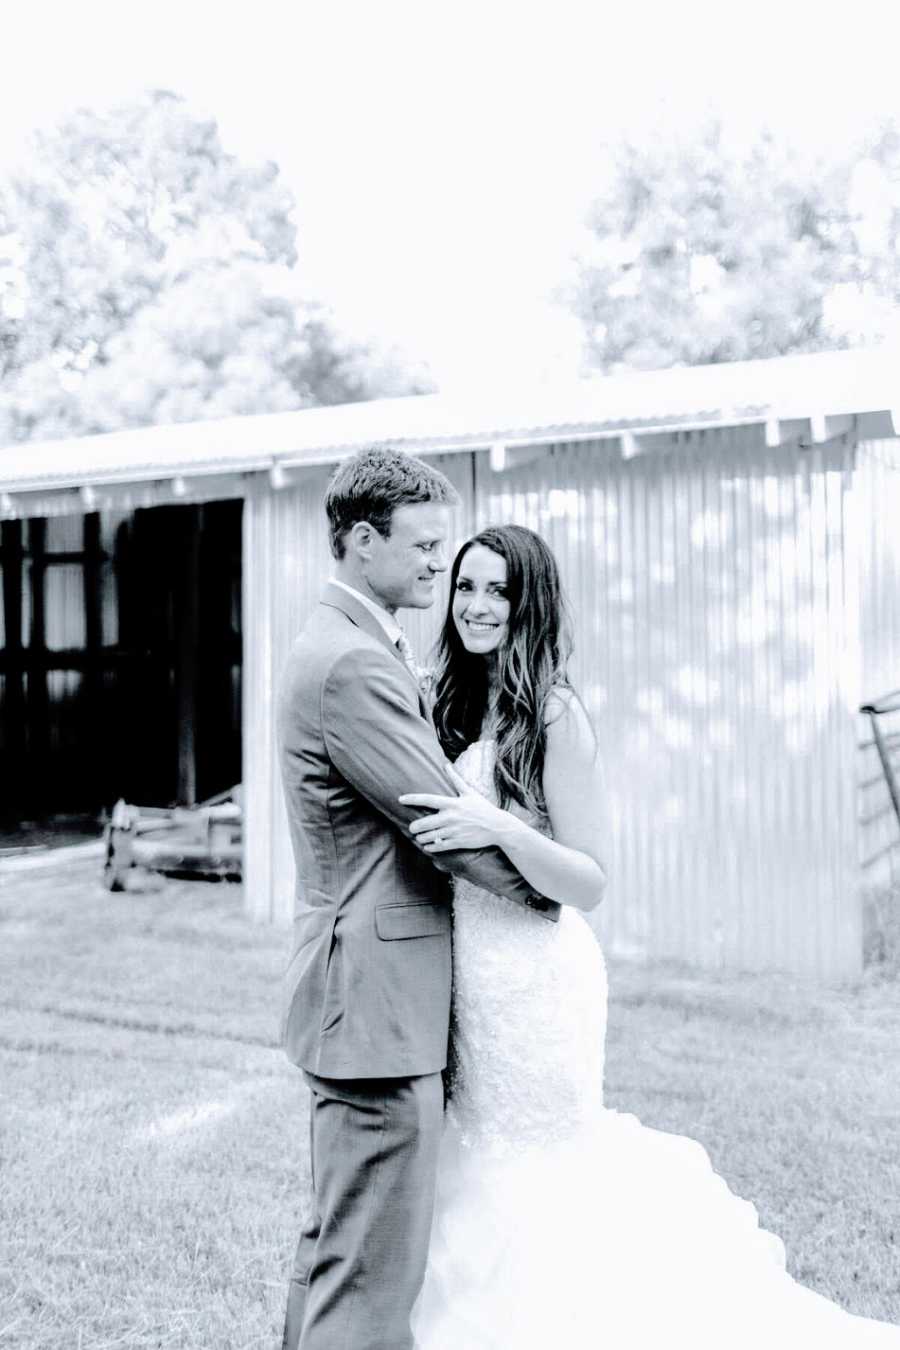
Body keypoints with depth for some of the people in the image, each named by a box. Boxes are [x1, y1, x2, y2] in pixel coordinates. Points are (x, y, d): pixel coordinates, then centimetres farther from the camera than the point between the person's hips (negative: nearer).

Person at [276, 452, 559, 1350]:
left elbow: (426, 798, 19)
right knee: (376, 1262, -2)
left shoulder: (347, 647, 15)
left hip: (357, 996, 11)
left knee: (336, 1242, 21)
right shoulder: (352, 664, -19)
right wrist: (546, 896, -4)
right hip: (377, 998, -11)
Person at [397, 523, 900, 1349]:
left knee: (525, 1183, 6)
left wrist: (501, 828, -28)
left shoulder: (555, 715, -14)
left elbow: (590, 882, -16)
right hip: (467, 975, 7)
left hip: (530, 983, -7)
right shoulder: (456, 706, 7)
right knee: (472, 1171, 16)